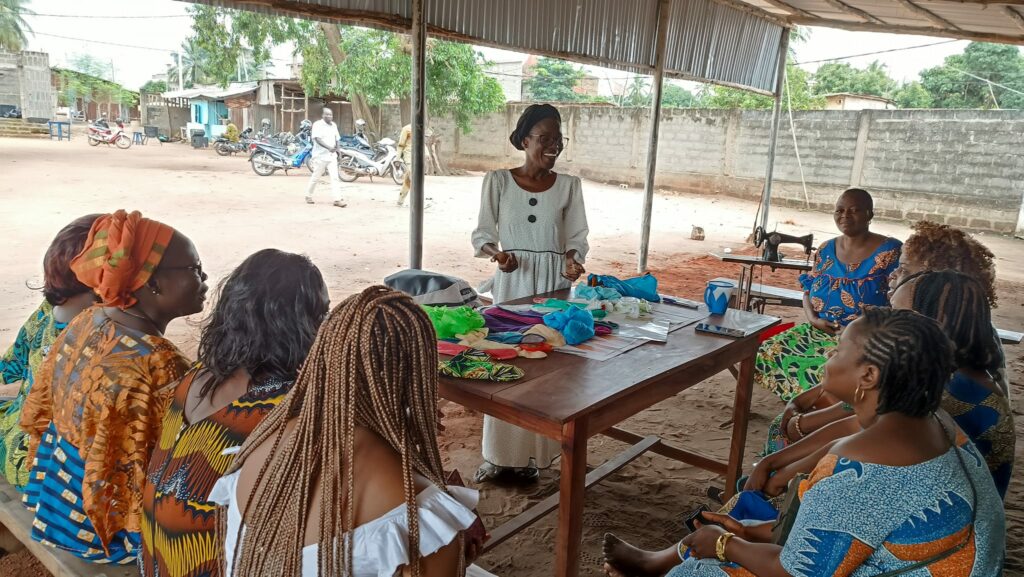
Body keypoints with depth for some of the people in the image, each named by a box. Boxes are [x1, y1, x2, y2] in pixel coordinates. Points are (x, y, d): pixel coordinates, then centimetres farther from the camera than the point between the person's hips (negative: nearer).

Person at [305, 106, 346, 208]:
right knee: (315, 177, 6)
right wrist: (328, 147, -34)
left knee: (335, 177, -6)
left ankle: (337, 199, -10)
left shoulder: (334, 125, 11)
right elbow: (317, 139, -22)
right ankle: (308, 196, 24)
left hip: (332, 156, 5)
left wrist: (336, 150, 11)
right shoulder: (317, 125, -9)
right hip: (320, 156, -5)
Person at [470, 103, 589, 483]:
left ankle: (532, 455, 18)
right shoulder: (498, 180, -1)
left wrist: (573, 260, -15)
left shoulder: (569, 185, 3)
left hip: (555, 284, 1)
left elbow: (577, 237, 6)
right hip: (512, 283, -1)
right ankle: (497, 455, 16)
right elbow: (482, 233, 3)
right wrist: (496, 253, -18)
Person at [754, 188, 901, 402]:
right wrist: (813, 319, -5)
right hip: (820, 330, 6)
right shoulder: (826, 249, 11)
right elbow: (809, 289, 17)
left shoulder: (890, 251, -5)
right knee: (768, 353, -14)